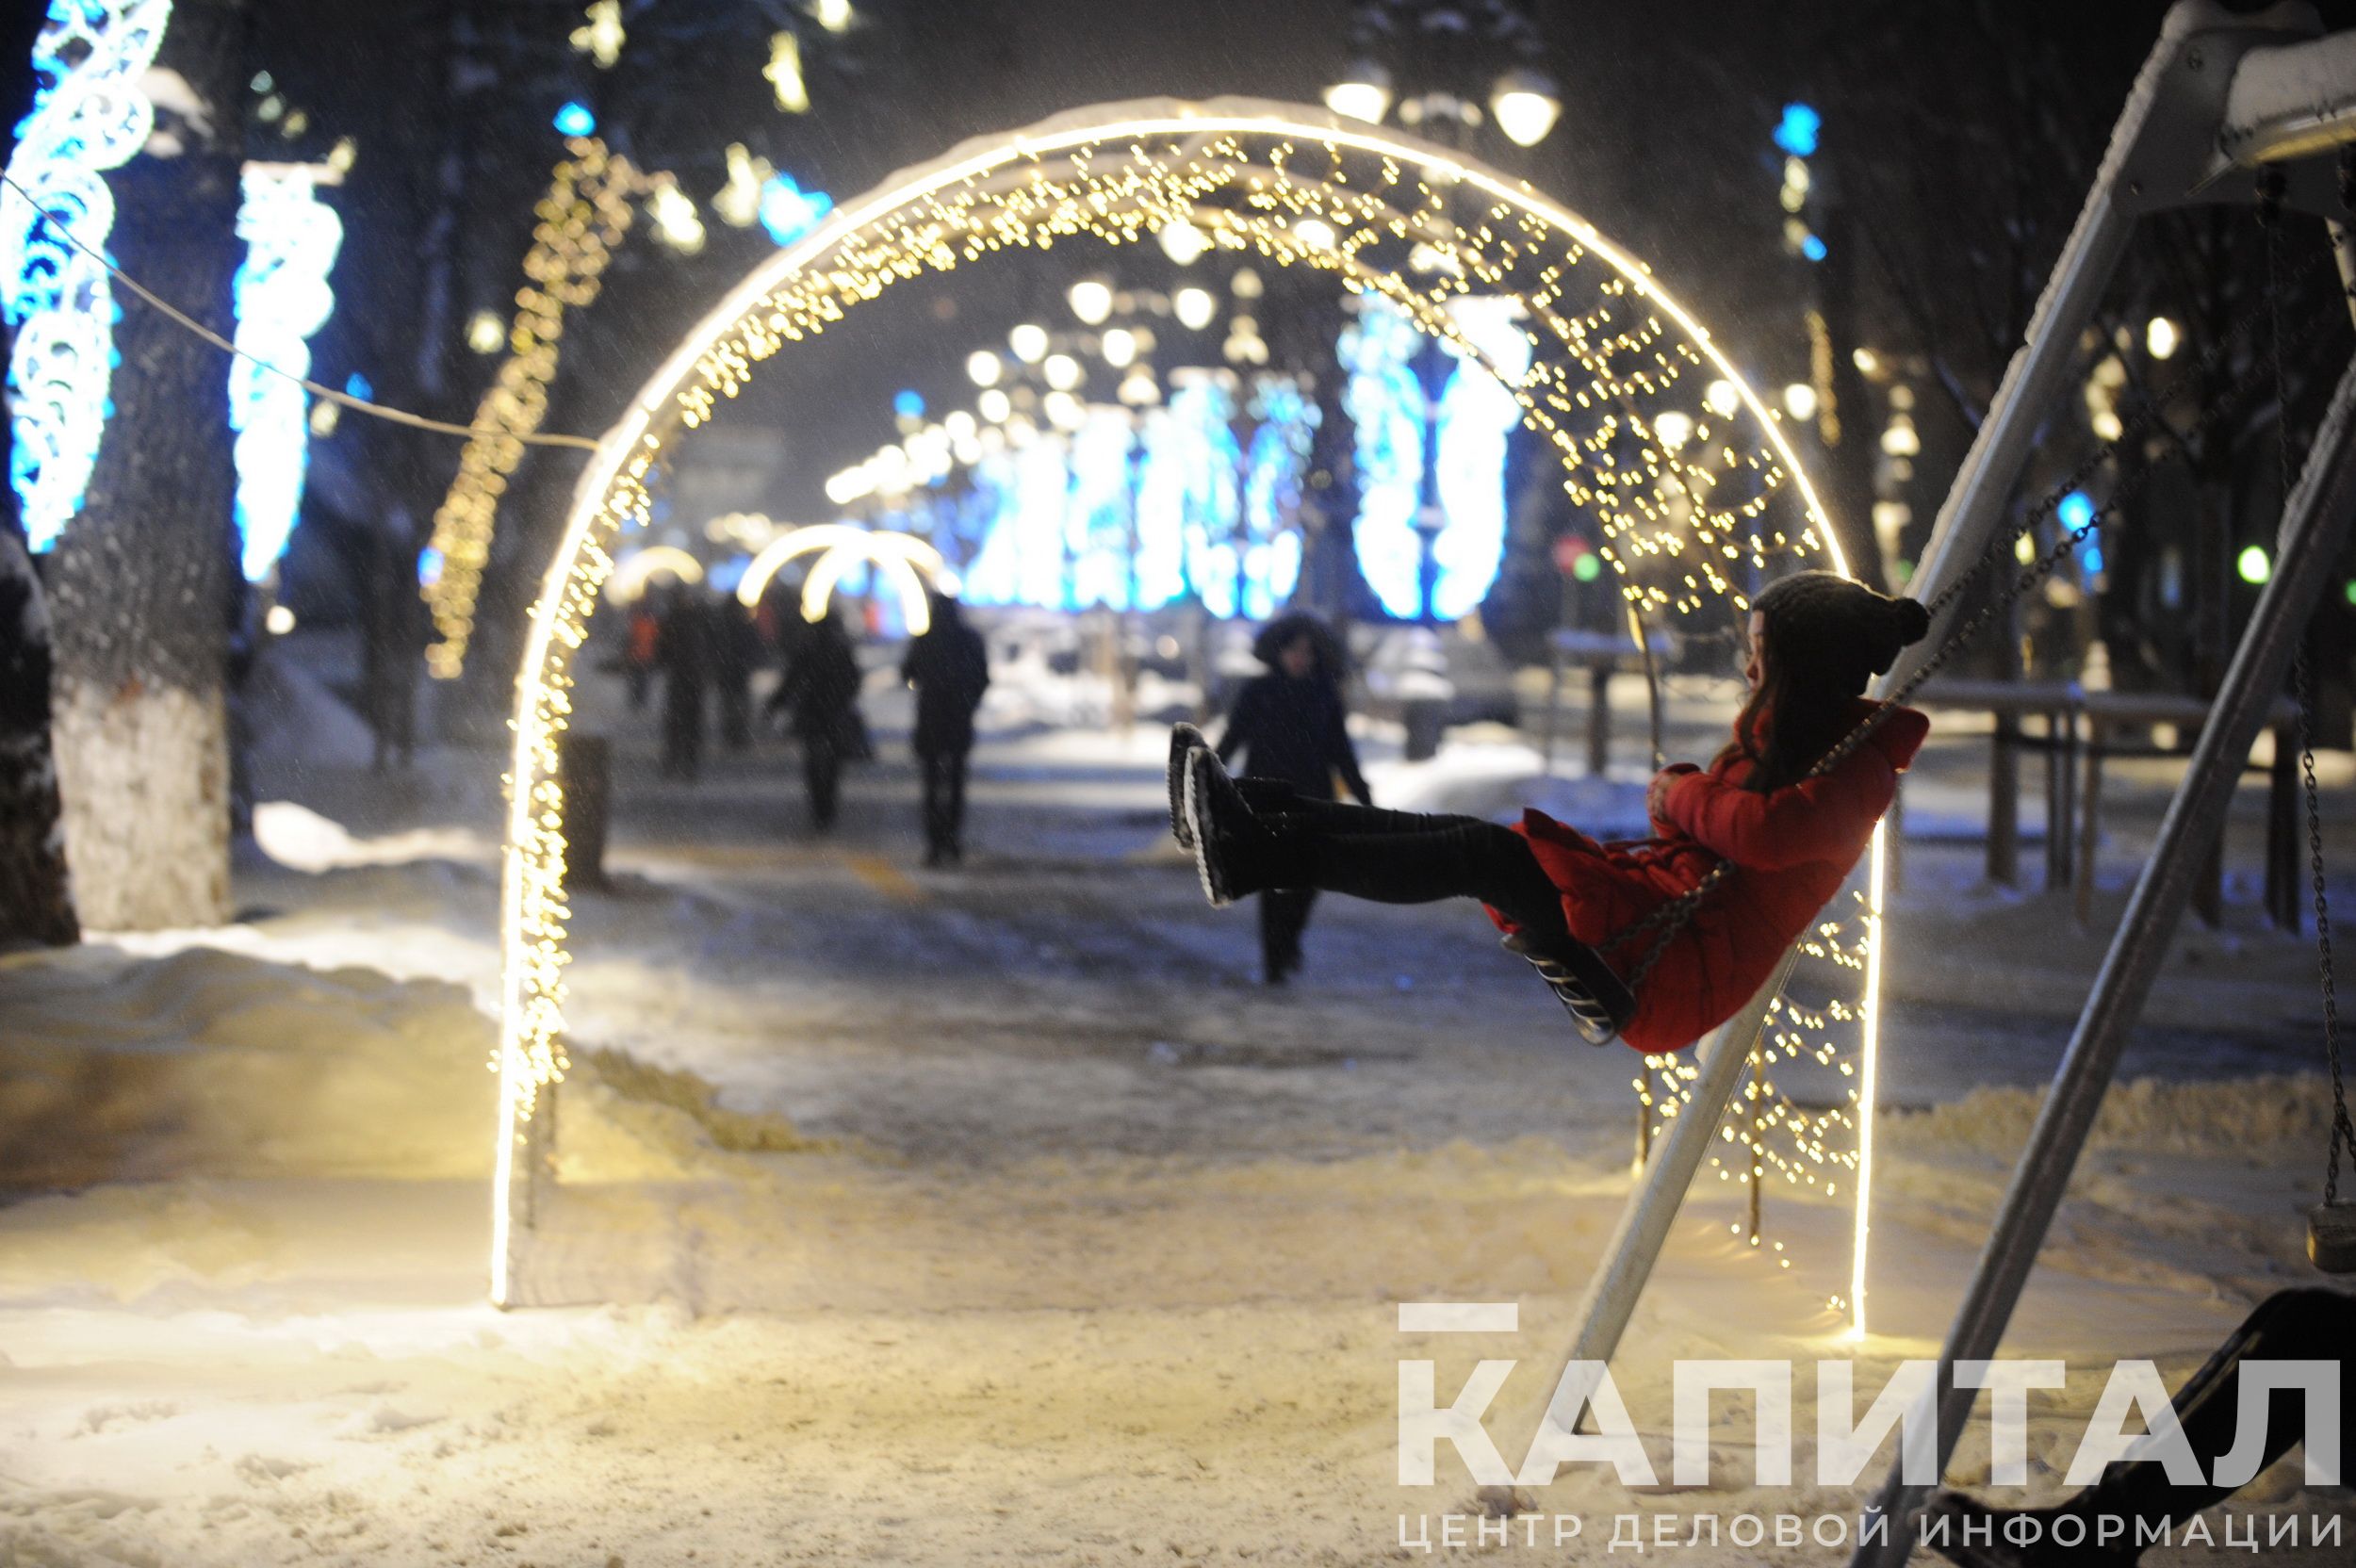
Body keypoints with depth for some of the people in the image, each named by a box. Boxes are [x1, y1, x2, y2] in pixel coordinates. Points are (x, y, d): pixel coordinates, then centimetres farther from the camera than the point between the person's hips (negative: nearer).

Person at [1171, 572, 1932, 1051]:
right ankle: (1250, 824, -8)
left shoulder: (1859, 771, -10)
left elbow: (1766, 832, -30)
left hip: (1683, 970, -9)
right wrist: (1680, 797, 0)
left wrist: (1682, 794, -12)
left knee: (1489, 856, -21)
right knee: (1467, 837, -3)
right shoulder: (1782, 733, 21)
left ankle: (1259, 857, -25)